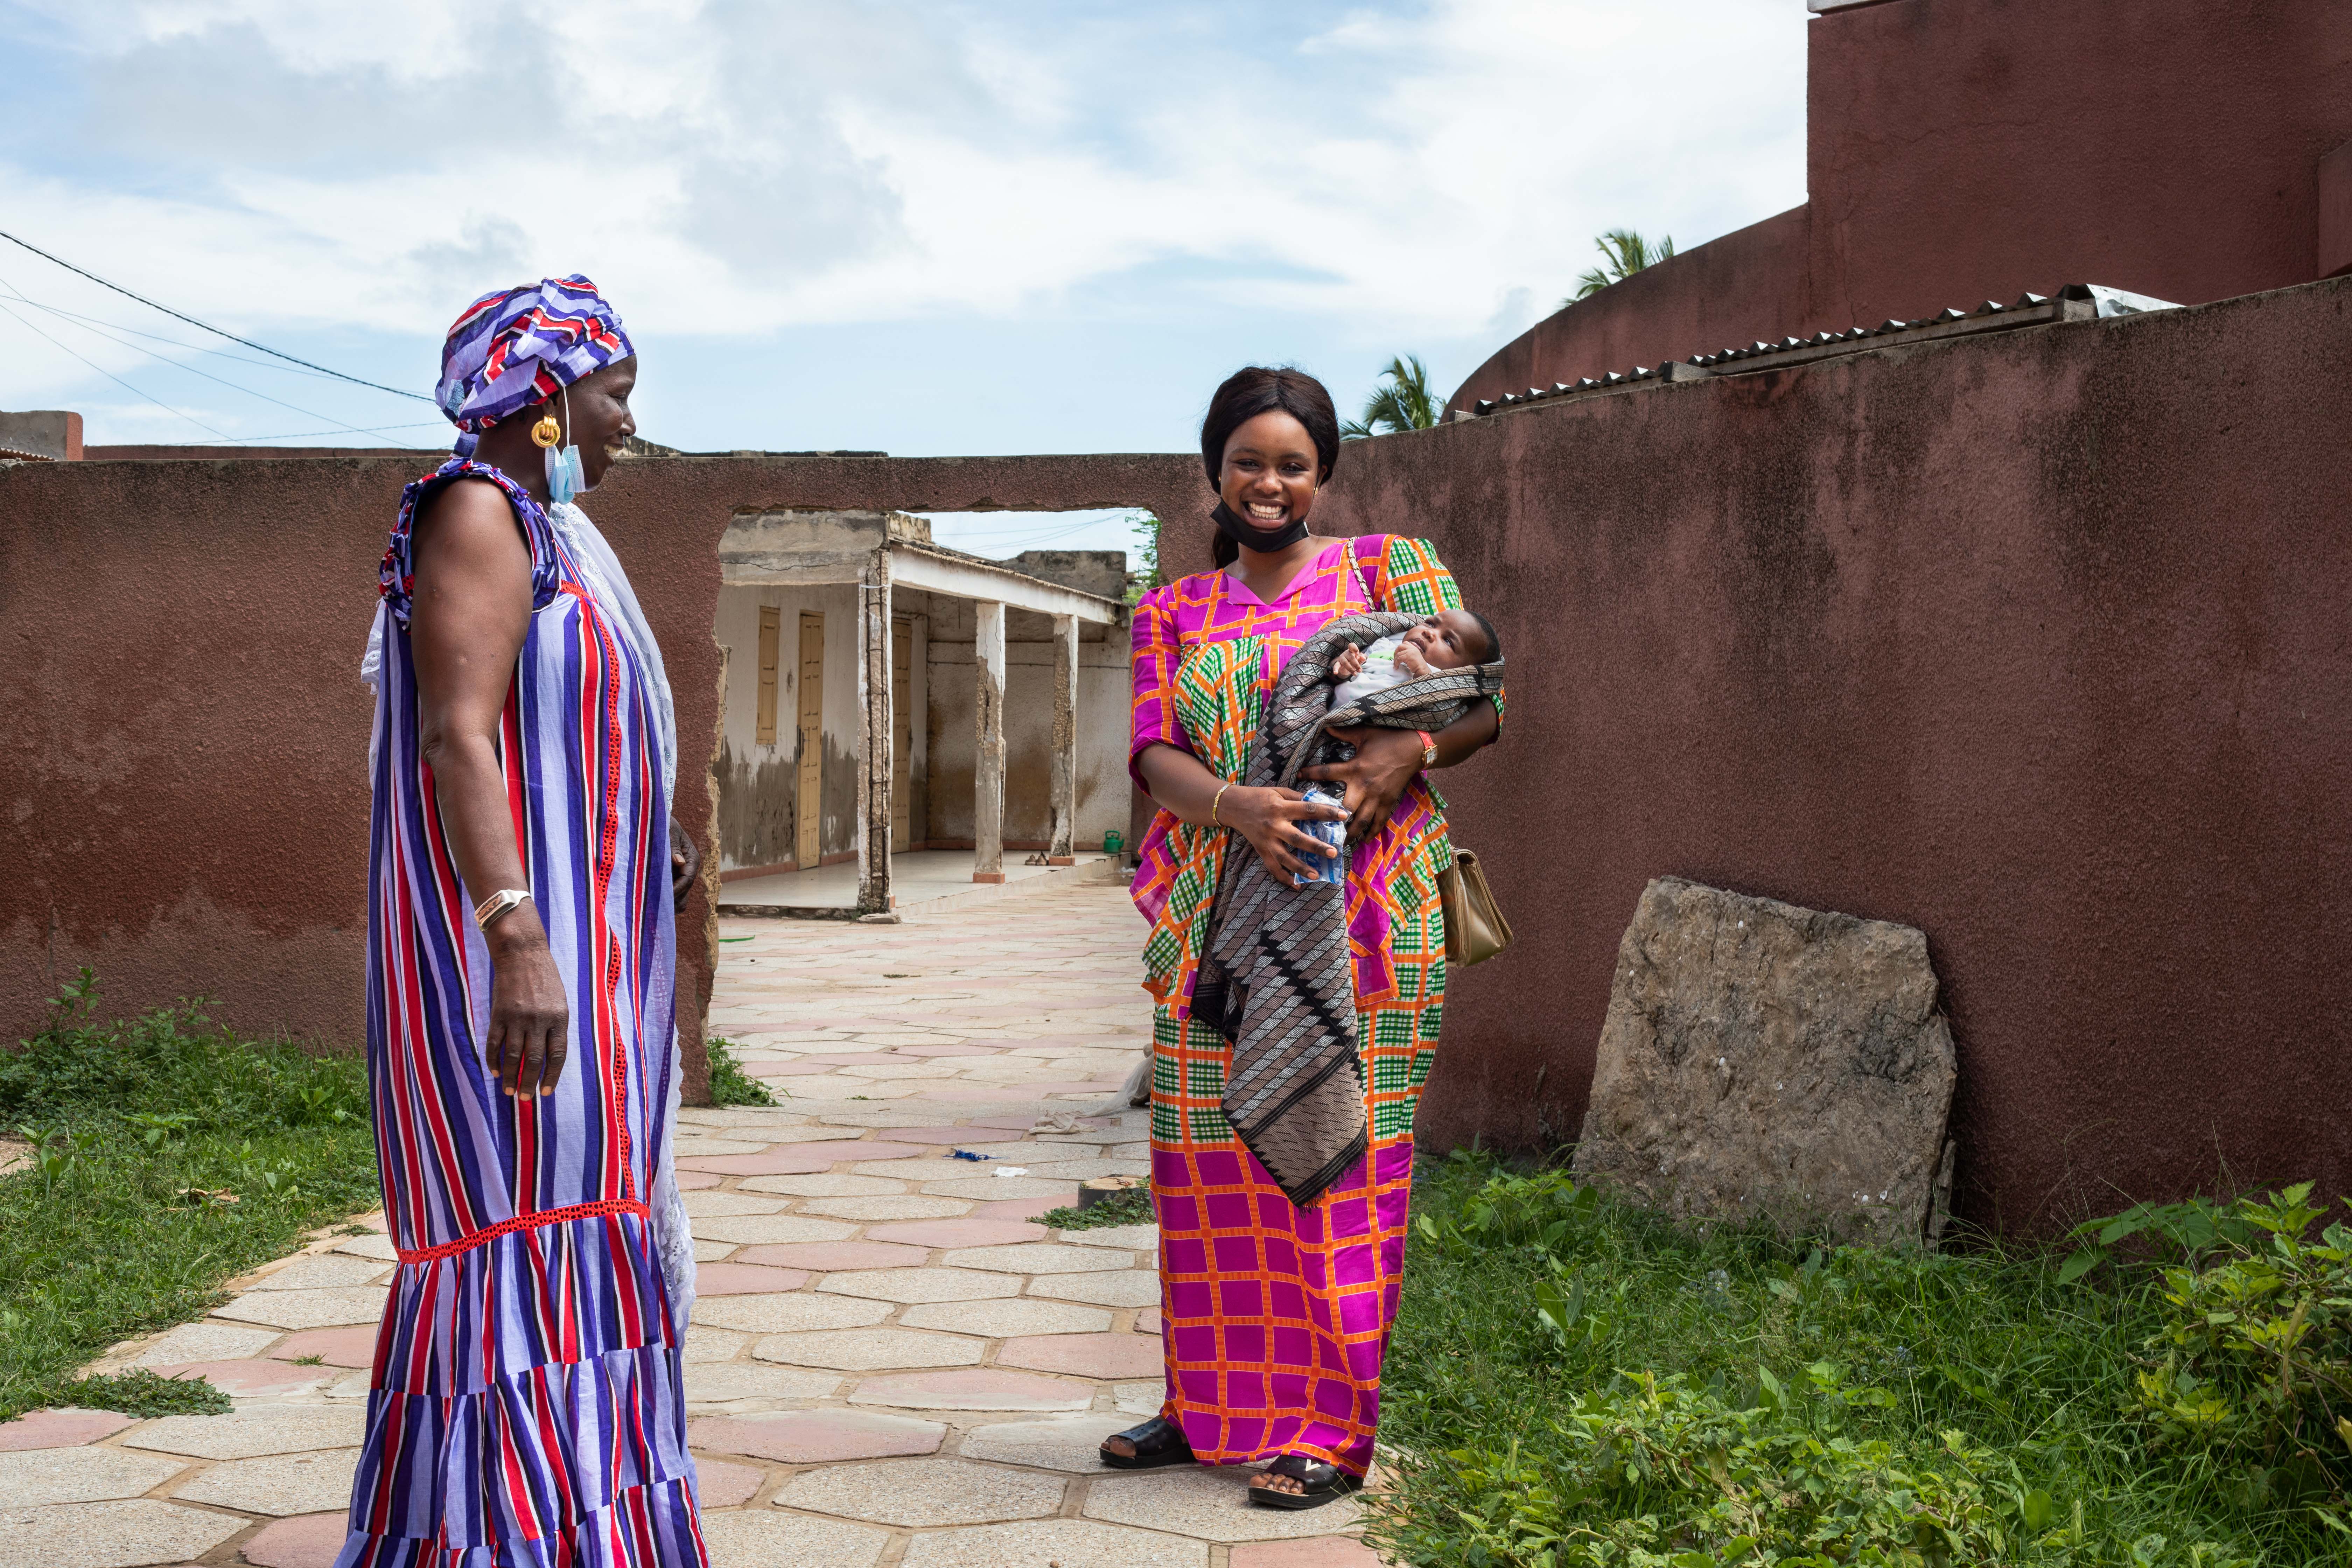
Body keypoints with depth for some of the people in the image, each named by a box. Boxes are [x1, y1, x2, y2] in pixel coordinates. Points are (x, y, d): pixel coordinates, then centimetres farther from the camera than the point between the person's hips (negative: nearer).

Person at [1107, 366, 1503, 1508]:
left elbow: (1483, 702, 3)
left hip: (1357, 917, -3)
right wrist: (1237, 804, -20)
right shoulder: (1173, 615, 15)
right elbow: (1156, 754, 1)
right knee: (1211, 1160, 5)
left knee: (1339, 1158, -4)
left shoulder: (1385, 567, 8)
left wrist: (1407, 752, -18)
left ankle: (1332, 1427, 4)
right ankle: (1211, 1404, 20)